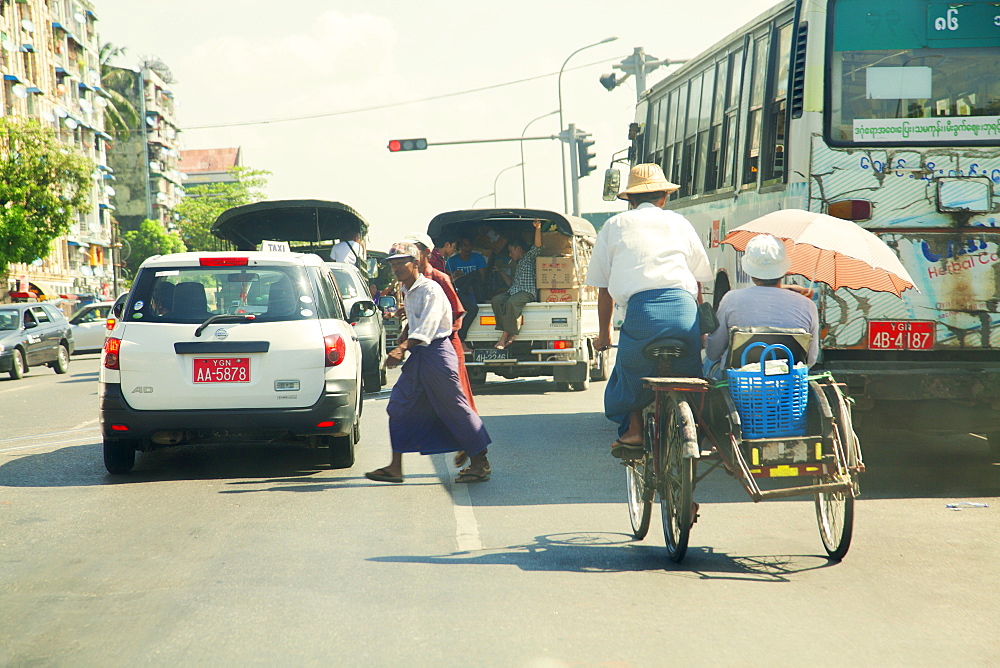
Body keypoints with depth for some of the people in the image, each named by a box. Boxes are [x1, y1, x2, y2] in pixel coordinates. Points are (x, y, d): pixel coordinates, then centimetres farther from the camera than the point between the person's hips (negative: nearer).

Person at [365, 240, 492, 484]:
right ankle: (395, 467, 7)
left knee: (455, 408, -3)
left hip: (437, 352, -9)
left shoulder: (430, 290, -14)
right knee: (398, 407, 3)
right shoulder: (407, 291, 13)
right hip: (417, 354, 9)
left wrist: (402, 348, -34)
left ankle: (480, 463, 7)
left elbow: (427, 327, -25)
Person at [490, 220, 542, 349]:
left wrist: (538, 228, -20)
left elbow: (537, 246, -10)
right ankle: (509, 334, -31)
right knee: (496, 300, -22)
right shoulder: (519, 263, 35)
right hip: (514, 291, 8)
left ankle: (506, 335, -32)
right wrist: (500, 272, 40)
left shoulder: (529, 256, 11)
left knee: (511, 302, -38)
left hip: (528, 291, -8)